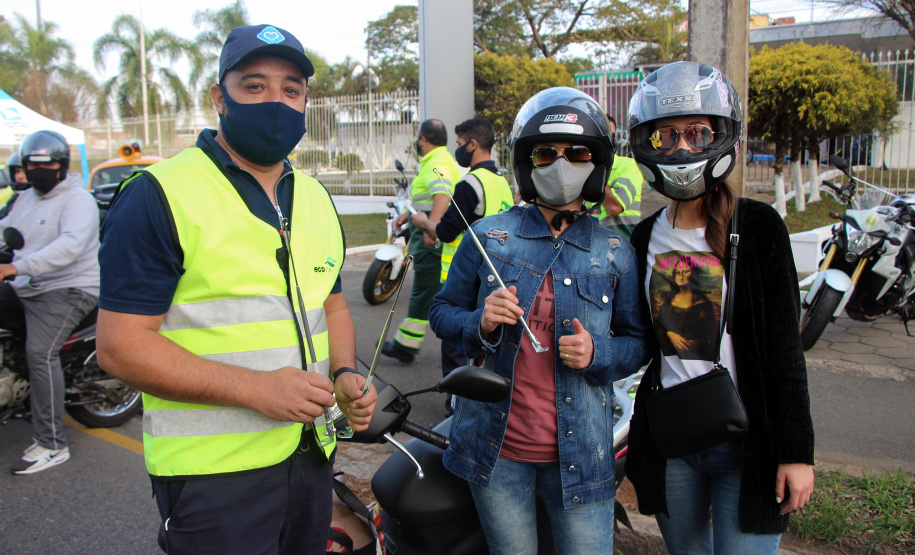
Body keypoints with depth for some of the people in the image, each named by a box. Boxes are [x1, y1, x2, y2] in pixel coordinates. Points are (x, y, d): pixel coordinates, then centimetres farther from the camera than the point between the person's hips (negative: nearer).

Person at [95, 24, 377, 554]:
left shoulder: (316, 199, 10)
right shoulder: (158, 196, -12)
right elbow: (121, 344, -16)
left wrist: (345, 374, -2)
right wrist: (258, 388, -23)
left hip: (312, 451, 7)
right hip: (213, 470, -6)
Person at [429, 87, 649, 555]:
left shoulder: (616, 254, 1)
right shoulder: (488, 236, 0)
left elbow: (638, 342, 5)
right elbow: (441, 312, 4)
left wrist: (597, 353, -16)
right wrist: (480, 323, -17)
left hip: (579, 451, 0)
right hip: (496, 449, 0)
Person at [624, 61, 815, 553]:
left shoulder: (759, 227, -7)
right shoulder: (644, 238, 4)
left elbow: (785, 348, -7)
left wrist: (796, 452, -9)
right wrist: (634, 439, 11)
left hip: (747, 442, -3)